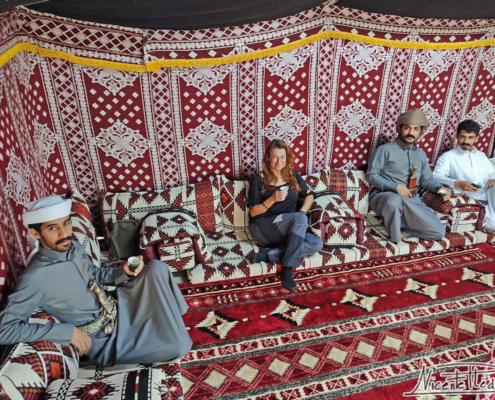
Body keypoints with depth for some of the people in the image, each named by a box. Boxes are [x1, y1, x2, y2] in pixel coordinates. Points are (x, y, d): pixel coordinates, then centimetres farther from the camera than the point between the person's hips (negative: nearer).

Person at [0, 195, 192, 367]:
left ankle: (173, 317, 10)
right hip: (105, 340, -7)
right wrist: (68, 331, -27)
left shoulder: (73, 247, -1)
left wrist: (124, 273, -7)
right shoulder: (35, 278, -23)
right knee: (178, 347, -22)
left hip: (119, 308, 7)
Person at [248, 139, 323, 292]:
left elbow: (309, 195, 16)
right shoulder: (259, 179, -3)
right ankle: (287, 269, -27)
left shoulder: (293, 175, 10)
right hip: (262, 228, -5)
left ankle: (268, 254, -23)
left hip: (288, 231, 5)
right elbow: (253, 212, -5)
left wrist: (302, 211, -5)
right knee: (300, 218, -32)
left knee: (317, 244, -23)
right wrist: (273, 199, -21)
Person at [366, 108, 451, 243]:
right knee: (395, 200, -44)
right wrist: (396, 187, -16)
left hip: (412, 200, 6)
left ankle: (393, 223, -4)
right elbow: (371, 175, -7)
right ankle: (395, 239, -18)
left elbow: (427, 179, 23)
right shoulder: (386, 149, -1)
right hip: (384, 195, -6)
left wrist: (439, 188, 0)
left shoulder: (421, 154, 19)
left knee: (439, 232, -12)